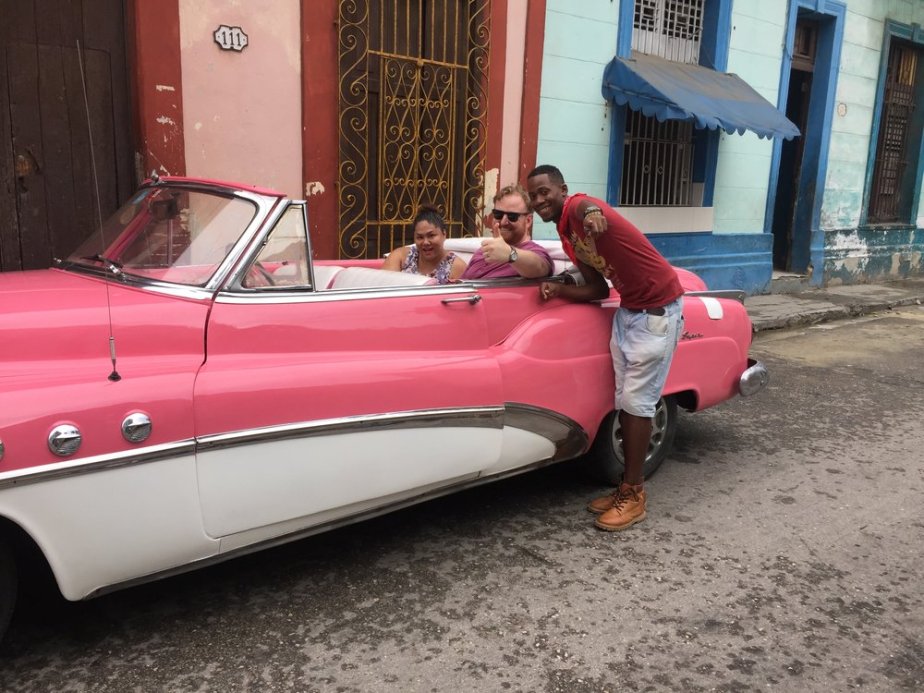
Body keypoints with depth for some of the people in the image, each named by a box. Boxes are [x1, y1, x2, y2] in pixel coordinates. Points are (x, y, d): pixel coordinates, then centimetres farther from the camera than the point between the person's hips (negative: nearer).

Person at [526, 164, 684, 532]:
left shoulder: (581, 207, -19)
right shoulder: (567, 237, 8)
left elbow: (591, 210, -46)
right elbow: (598, 288, 9)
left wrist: (594, 215, -71)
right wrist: (557, 289, -8)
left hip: (659, 309, -9)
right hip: (628, 309, 9)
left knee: (637, 401, -6)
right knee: (624, 401, 10)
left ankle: (634, 495, 6)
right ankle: (628, 486, 21)